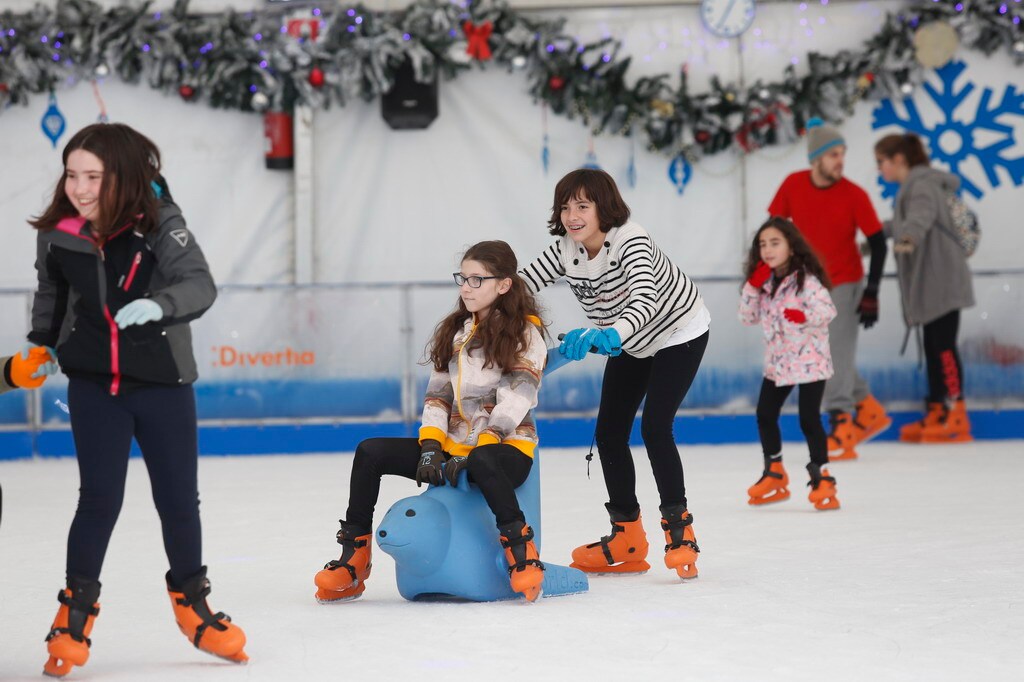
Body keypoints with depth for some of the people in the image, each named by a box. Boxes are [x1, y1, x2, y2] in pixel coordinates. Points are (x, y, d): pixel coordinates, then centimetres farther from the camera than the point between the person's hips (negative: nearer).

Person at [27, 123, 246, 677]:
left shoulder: (160, 225, -14)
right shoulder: (58, 235, -5)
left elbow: (200, 285, -27)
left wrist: (158, 304, -43)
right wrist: (38, 347, 10)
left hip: (163, 385, -1)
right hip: (94, 386, 1)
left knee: (178, 498, 9)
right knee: (100, 498, -5)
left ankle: (190, 602, 30)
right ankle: (76, 609, 13)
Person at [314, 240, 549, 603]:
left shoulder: (525, 333, -6)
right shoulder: (454, 331, 14)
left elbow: (513, 404, -15)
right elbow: (437, 395, 9)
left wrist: (471, 453, -23)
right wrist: (431, 446, -8)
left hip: (507, 448, -7)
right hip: (453, 447, 7)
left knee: (481, 462, -43)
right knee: (370, 452, -10)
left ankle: (521, 548, -32)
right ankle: (353, 559, -8)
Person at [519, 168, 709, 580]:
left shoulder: (630, 241, -34)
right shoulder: (565, 251, -16)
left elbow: (646, 299, -50)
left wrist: (611, 334, -67)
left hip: (680, 334, -7)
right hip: (630, 344, 7)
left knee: (654, 426, -21)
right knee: (608, 433, 3)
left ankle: (679, 529, -8)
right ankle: (627, 539, 16)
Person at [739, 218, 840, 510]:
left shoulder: (806, 280, -15)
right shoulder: (764, 282, 7)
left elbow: (827, 310, -24)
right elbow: (747, 317, 4)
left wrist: (803, 317, -40)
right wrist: (752, 287, -7)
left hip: (809, 362, -7)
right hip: (777, 362, 7)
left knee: (809, 418, -9)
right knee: (765, 415, 11)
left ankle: (822, 478, 3)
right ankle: (774, 475, 26)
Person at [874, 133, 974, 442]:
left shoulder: (922, 184, -11)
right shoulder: (913, 186, 21)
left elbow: (922, 215, -33)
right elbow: (902, 222, 39)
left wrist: (909, 237, -53)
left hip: (942, 280, -10)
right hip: (929, 282, 10)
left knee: (943, 345, -10)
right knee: (933, 346, 10)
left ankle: (956, 417, -10)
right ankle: (936, 415, 13)